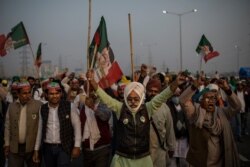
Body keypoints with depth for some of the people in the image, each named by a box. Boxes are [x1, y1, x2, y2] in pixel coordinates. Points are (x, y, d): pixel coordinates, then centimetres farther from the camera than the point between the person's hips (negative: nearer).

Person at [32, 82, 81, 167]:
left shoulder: (70, 106, -8)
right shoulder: (42, 109, 3)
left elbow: (77, 127, -6)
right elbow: (40, 130, 10)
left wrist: (77, 146, -10)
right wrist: (36, 149, 10)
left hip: (64, 148, -3)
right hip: (47, 148, 4)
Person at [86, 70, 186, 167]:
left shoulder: (147, 109, -5)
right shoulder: (120, 108, -7)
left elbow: (162, 97, -13)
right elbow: (105, 97, -15)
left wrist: (175, 84, -27)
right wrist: (92, 81, -28)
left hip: (143, 158, 1)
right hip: (122, 158, 0)